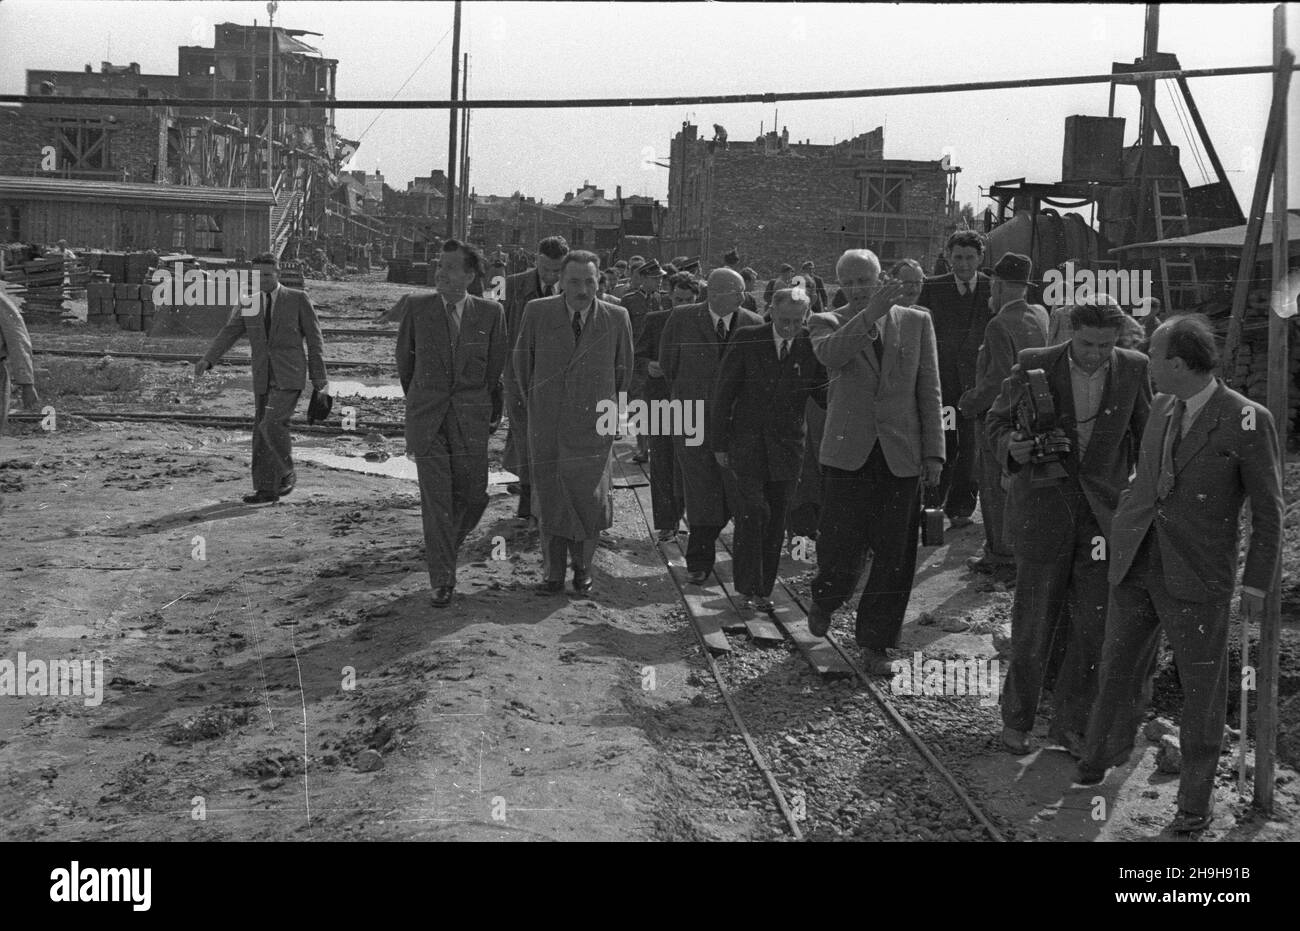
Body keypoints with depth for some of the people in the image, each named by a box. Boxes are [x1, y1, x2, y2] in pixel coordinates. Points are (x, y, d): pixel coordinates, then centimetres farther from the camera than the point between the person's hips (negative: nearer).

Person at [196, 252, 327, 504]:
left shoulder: (298, 299, -3)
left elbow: (314, 340, -1)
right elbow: (228, 334, -4)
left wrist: (320, 381, -3)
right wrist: (207, 360, -21)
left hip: (290, 376, -5)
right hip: (264, 379, 5)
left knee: (273, 424, -20)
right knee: (262, 432, 3)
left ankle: (286, 473, -1)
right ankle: (267, 490, 10)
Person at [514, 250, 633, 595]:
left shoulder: (617, 318, -3)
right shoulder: (538, 313, -4)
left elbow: (623, 369, 12)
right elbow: (522, 360, 12)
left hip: (593, 427, 0)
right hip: (546, 426, 1)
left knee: (591, 499, -4)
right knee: (549, 500, 6)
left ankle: (582, 567, 19)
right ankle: (553, 573, 19)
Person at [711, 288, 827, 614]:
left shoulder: (811, 346, 0)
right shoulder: (746, 339, -3)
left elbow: (824, 395, 7)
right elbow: (723, 393, 0)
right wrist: (720, 443, -2)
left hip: (787, 443, 2)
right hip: (748, 439, -2)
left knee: (775, 520, 6)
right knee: (753, 510, -15)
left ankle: (763, 589, 17)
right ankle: (748, 588, -8)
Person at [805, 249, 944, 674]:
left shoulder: (916, 322, 8)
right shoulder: (828, 323, 3)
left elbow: (929, 392, 8)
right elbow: (829, 355, -21)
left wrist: (933, 453, 2)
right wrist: (870, 315, -32)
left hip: (901, 456, 2)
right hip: (849, 454, -1)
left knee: (893, 558, 3)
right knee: (841, 548, 0)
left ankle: (875, 644, 18)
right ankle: (824, 601, 33)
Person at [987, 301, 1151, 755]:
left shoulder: (1133, 369, -3)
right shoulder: (1034, 365, -9)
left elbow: (1146, 436, 10)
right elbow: (998, 420, 2)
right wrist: (1010, 447, -20)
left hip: (1104, 513, 2)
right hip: (1044, 509, -2)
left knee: (1094, 624, 2)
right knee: (1034, 622, 6)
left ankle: (1069, 723, 19)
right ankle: (1016, 718, 25)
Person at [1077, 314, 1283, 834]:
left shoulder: (1248, 421, -13)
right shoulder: (1163, 408, 5)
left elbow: (1268, 510, -6)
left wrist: (1257, 584, -5)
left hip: (1196, 576, -5)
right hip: (1135, 563, 6)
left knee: (1202, 685, 5)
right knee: (1120, 665, 18)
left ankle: (1196, 800, 19)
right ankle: (1105, 753, 41)